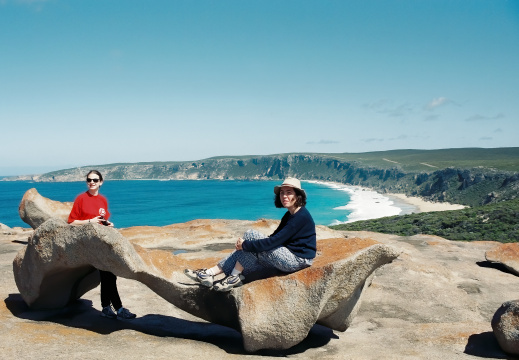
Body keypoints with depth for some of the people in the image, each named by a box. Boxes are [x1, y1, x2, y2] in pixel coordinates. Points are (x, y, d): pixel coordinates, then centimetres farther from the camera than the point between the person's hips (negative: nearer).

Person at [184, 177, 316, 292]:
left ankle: (234, 277, -9)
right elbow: (274, 238, 12)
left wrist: (246, 244, -18)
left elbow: (274, 241, -23)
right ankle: (210, 273, -4)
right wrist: (245, 245, -2)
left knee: (250, 234, -15)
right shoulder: (289, 215, 14)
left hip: (298, 260, -9)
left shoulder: (301, 217, -18)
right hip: (288, 256, 9)